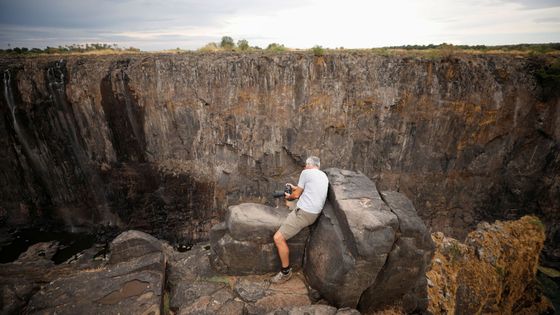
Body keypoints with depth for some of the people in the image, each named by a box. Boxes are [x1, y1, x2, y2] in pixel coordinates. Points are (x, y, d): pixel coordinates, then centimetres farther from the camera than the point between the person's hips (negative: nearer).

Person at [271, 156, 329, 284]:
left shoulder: (306, 172, -7)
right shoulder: (324, 176, 15)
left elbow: (296, 195, -1)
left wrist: (289, 196, 21)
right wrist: (296, 188, 38)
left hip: (304, 213, -9)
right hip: (314, 212, 10)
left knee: (278, 238, -8)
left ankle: (286, 272, 2)